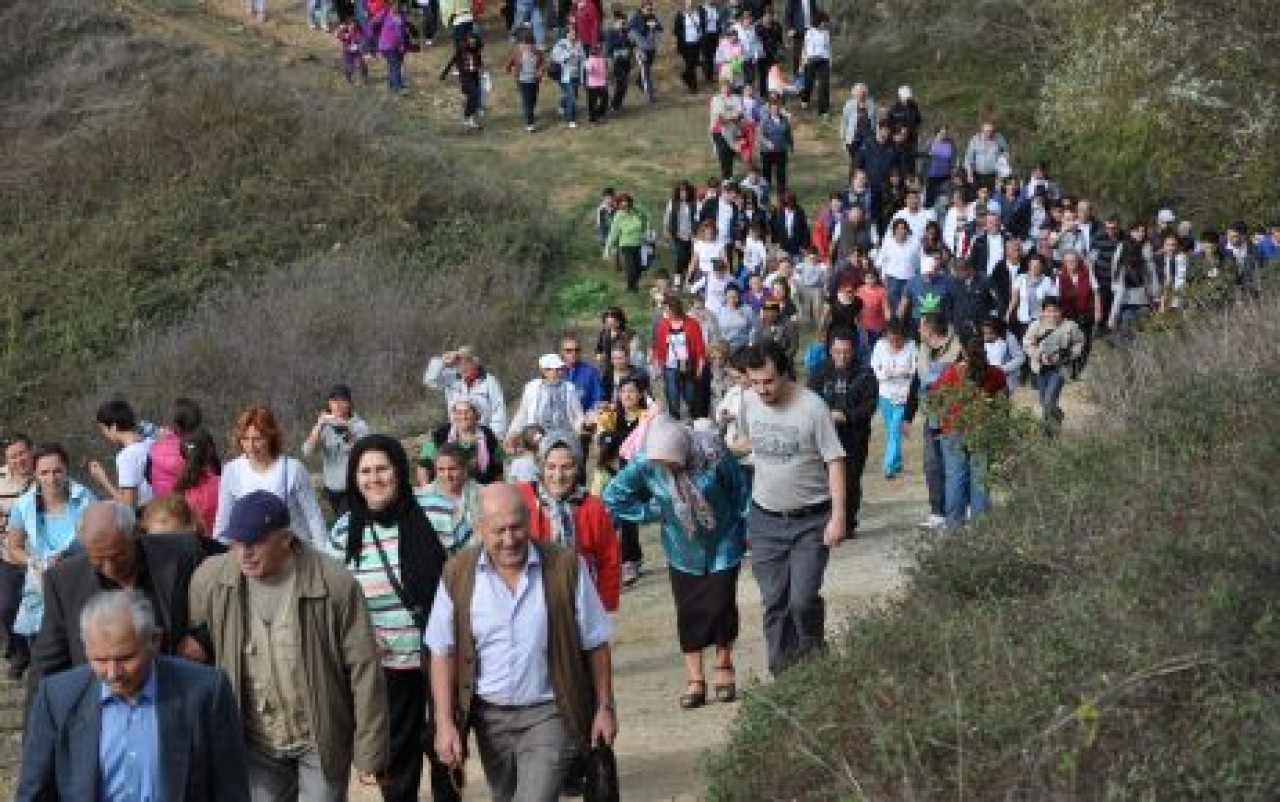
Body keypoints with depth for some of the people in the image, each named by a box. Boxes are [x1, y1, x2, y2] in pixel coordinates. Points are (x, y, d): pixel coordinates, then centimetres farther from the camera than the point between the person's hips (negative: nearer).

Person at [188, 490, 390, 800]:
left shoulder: (336, 584, -17)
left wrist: (369, 754, -11)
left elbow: (364, 671, -12)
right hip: (256, 742, 3)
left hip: (321, 740, -3)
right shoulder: (211, 578, -9)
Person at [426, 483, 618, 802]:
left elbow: (594, 644, -2)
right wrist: (445, 723, -6)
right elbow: (443, 653, -1)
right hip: (490, 716, 3)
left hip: (548, 715, -3)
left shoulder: (565, 566, -10)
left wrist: (605, 707, 1)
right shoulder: (458, 575, -5)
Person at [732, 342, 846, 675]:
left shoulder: (812, 407, -16)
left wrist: (838, 517, -17)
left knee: (803, 600, -11)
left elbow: (835, 462, -14)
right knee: (774, 603, 6)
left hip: (810, 521, -4)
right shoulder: (748, 402, 0)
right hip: (765, 519, 4)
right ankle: (782, 676, 16)